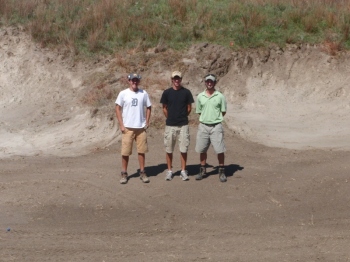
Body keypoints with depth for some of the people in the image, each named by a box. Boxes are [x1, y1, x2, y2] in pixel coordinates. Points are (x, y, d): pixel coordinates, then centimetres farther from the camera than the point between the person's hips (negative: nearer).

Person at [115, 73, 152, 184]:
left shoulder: (143, 93, 4)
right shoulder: (123, 93, -3)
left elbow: (148, 107, 12)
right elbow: (118, 108, -1)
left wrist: (147, 122, 3)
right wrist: (121, 125, -7)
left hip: (141, 127, 2)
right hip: (127, 128, -2)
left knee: (141, 150, 6)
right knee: (125, 152, 1)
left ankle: (142, 173, 16)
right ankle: (124, 174, 11)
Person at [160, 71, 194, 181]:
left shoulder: (186, 92, 1)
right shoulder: (167, 92, 2)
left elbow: (189, 108, 8)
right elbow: (164, 108, 10)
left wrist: (182, 117, 10)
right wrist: (170, 118, 10)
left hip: (183, 125, 0)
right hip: (170, 125, 1)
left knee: (184, 149, 1)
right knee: (169, 149, 5)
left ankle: (183, 171, 10)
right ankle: (169, 171, 15)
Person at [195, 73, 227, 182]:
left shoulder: (220, 96, -2)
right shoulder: (200, 96, 5)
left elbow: (223, 112, 4)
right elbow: (199, 111, 12)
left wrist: (216, 118, -1)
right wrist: (206, 118, 5)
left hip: (216, 126, -3)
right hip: (203, 126, 3)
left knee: (220, 150, -4)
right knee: (202, 150, 9)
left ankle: (222, 171, 8)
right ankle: (202, 170, 22)